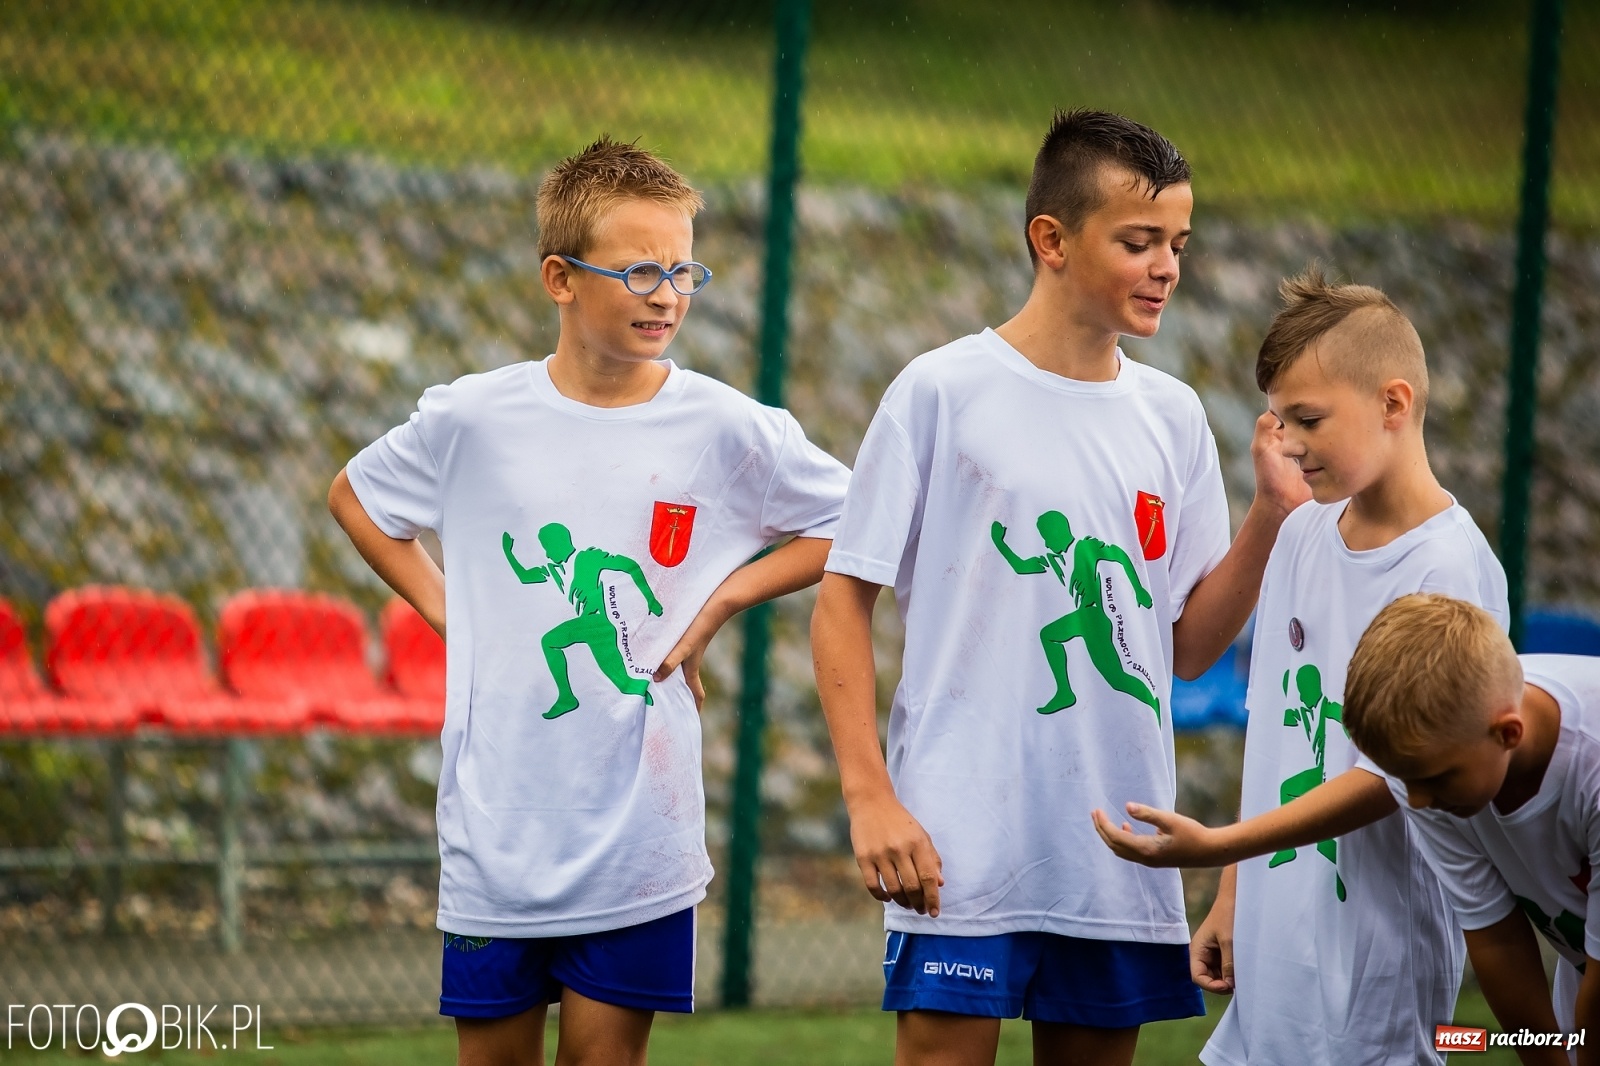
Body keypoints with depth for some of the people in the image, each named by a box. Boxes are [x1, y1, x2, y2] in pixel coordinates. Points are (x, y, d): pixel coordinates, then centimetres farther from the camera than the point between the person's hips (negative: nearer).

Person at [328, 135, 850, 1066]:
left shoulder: (724, 430, -5)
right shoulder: (474, 419, -3)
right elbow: (356, 498, 16)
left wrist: (720, 602, -1)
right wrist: (447, 612, 5)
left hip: (640, 840, 0)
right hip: (497, 828, 1)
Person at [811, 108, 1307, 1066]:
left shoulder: (1173, 416, 11)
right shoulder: (944, 392, -3)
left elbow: (1189, 646, 12)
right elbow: (844, 601, -3)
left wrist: (1274, 513, -1)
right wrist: (870, 797, -11)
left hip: (1120, 856, 5)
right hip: (964, 845, -5)